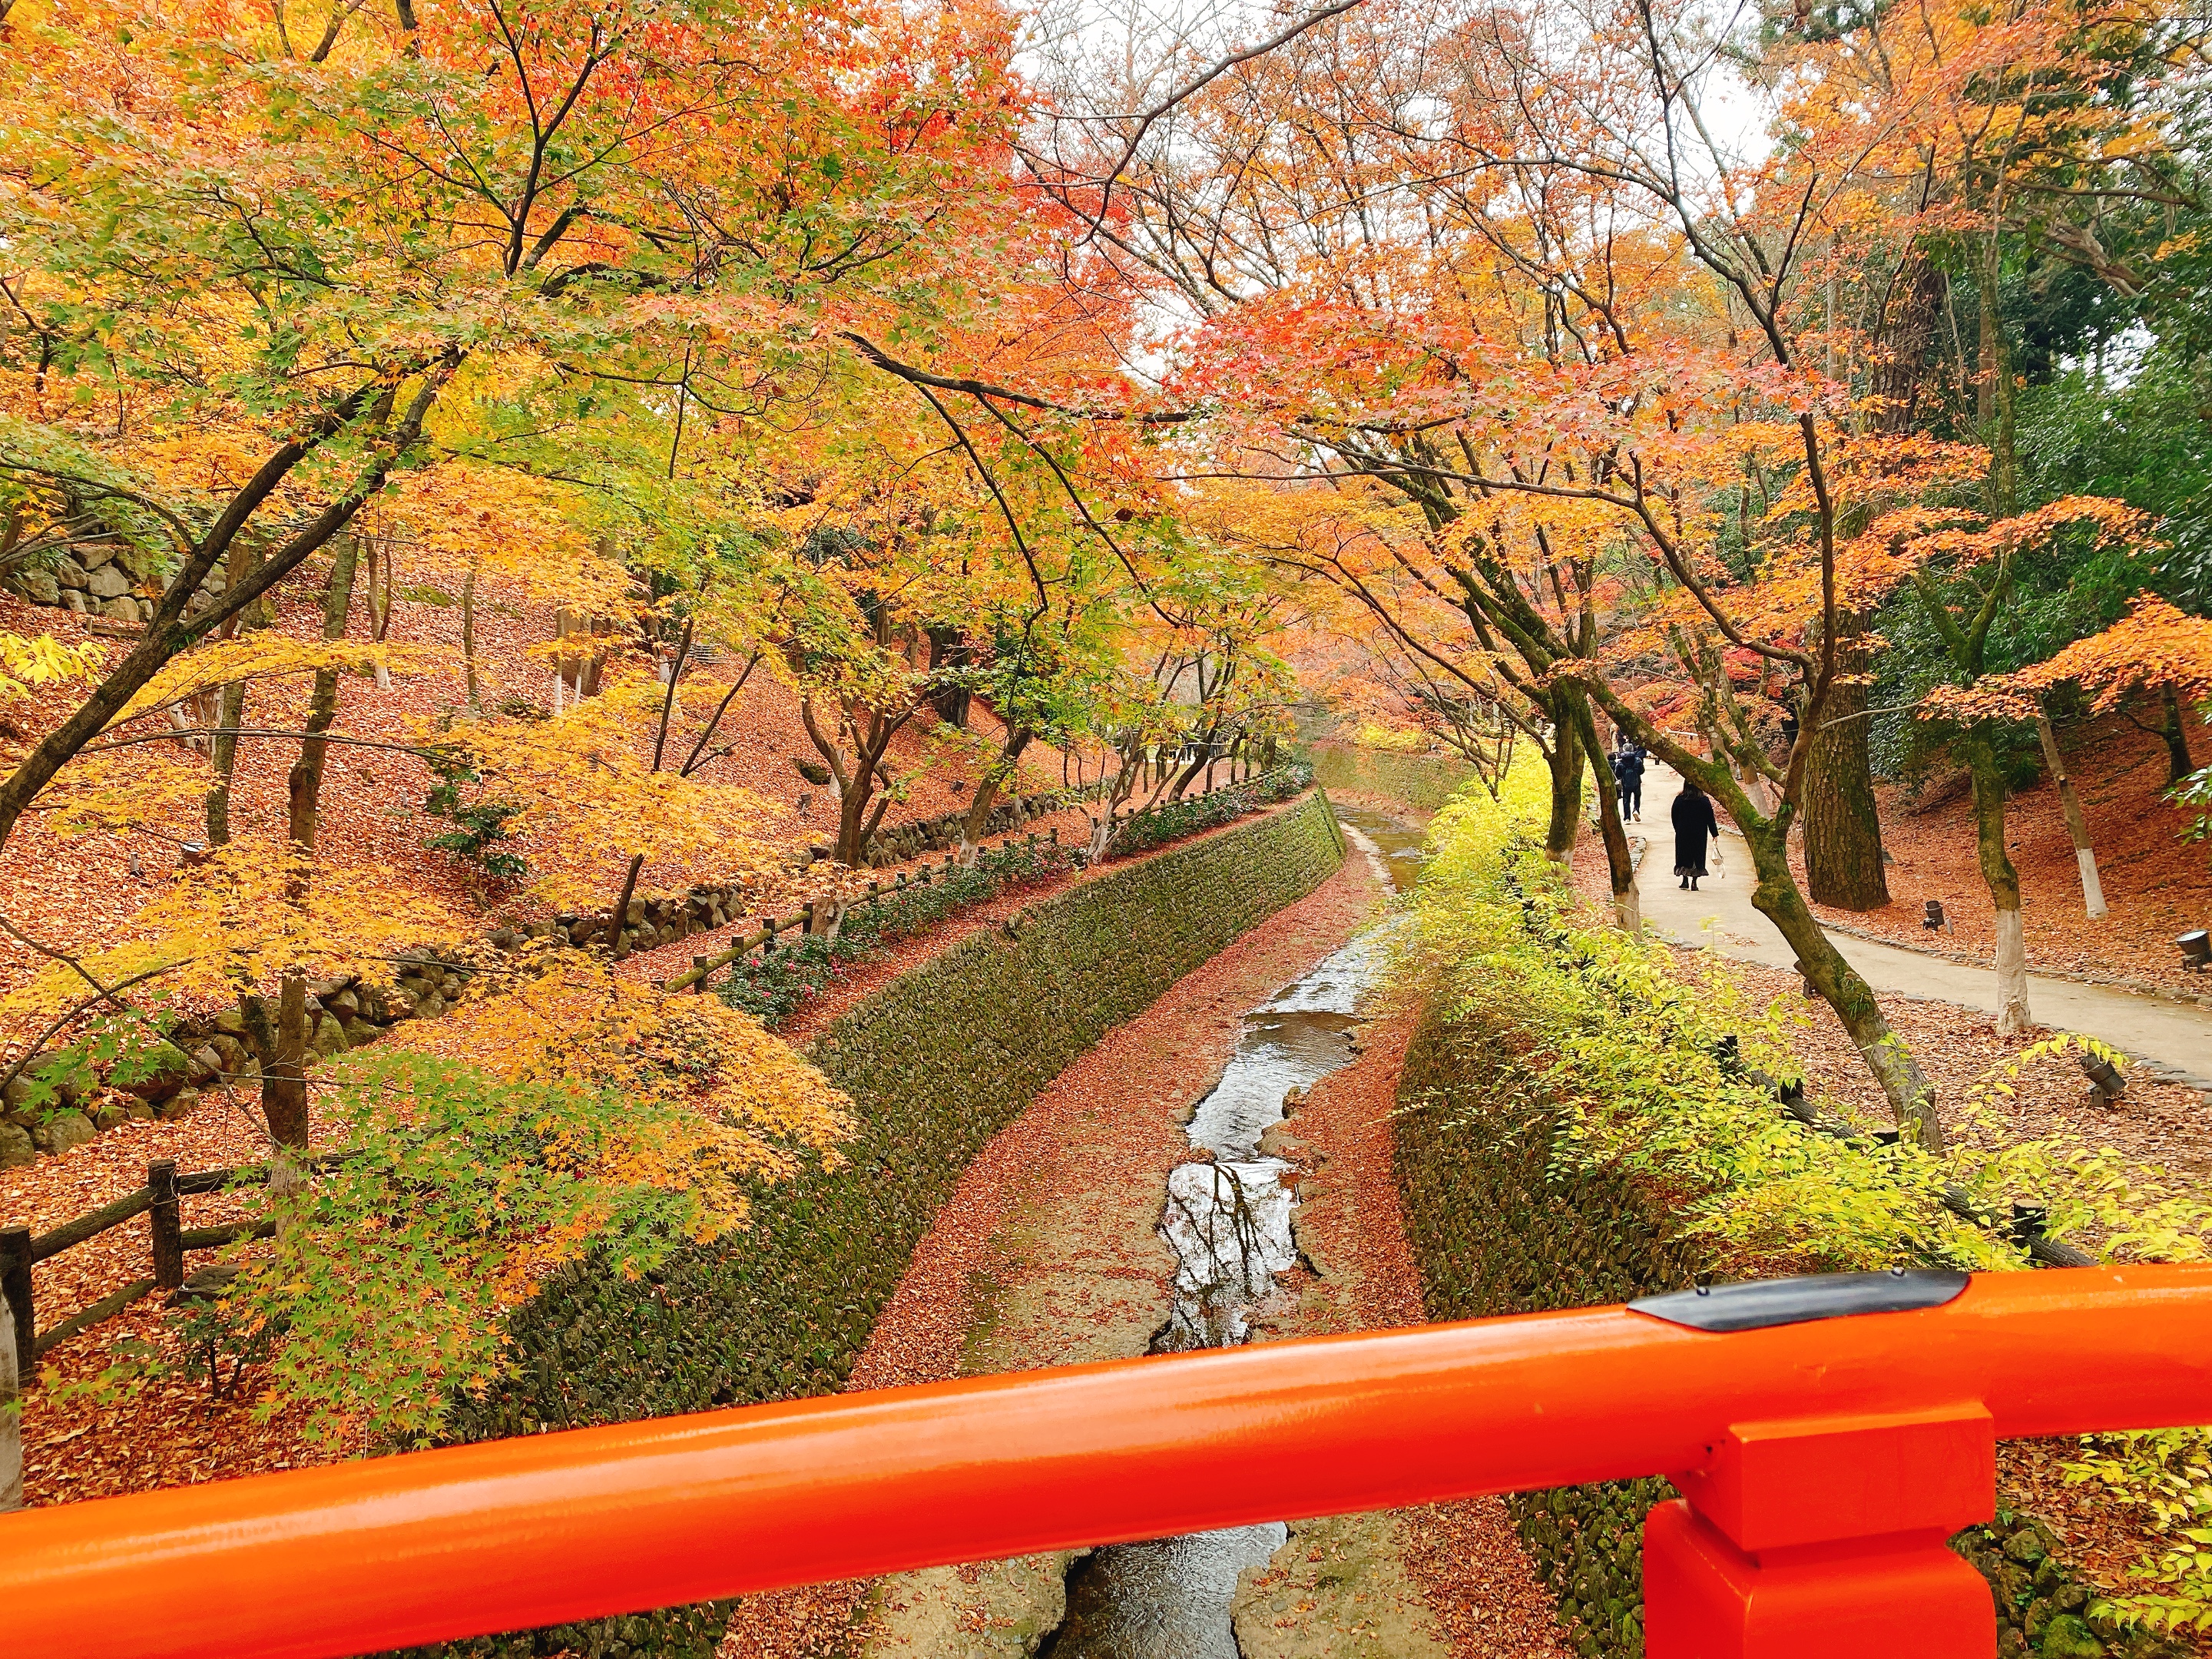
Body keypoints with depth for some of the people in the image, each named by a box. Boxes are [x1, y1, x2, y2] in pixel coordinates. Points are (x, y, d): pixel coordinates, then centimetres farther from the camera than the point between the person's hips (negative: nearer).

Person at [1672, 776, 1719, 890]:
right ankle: (1694, 882, 2)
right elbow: (1710, 819, -4)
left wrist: (1678, 830, 16)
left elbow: (1674, 817, 2)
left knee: (1684, 856, 12)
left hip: (1683, 834, 1)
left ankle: (1685, 881, 9)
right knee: (1698, 857, 6)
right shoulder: (1704, 800, -8)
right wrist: (1714, 834, 4)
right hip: (1700, 835, -1)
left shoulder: (1679, 800, -6)